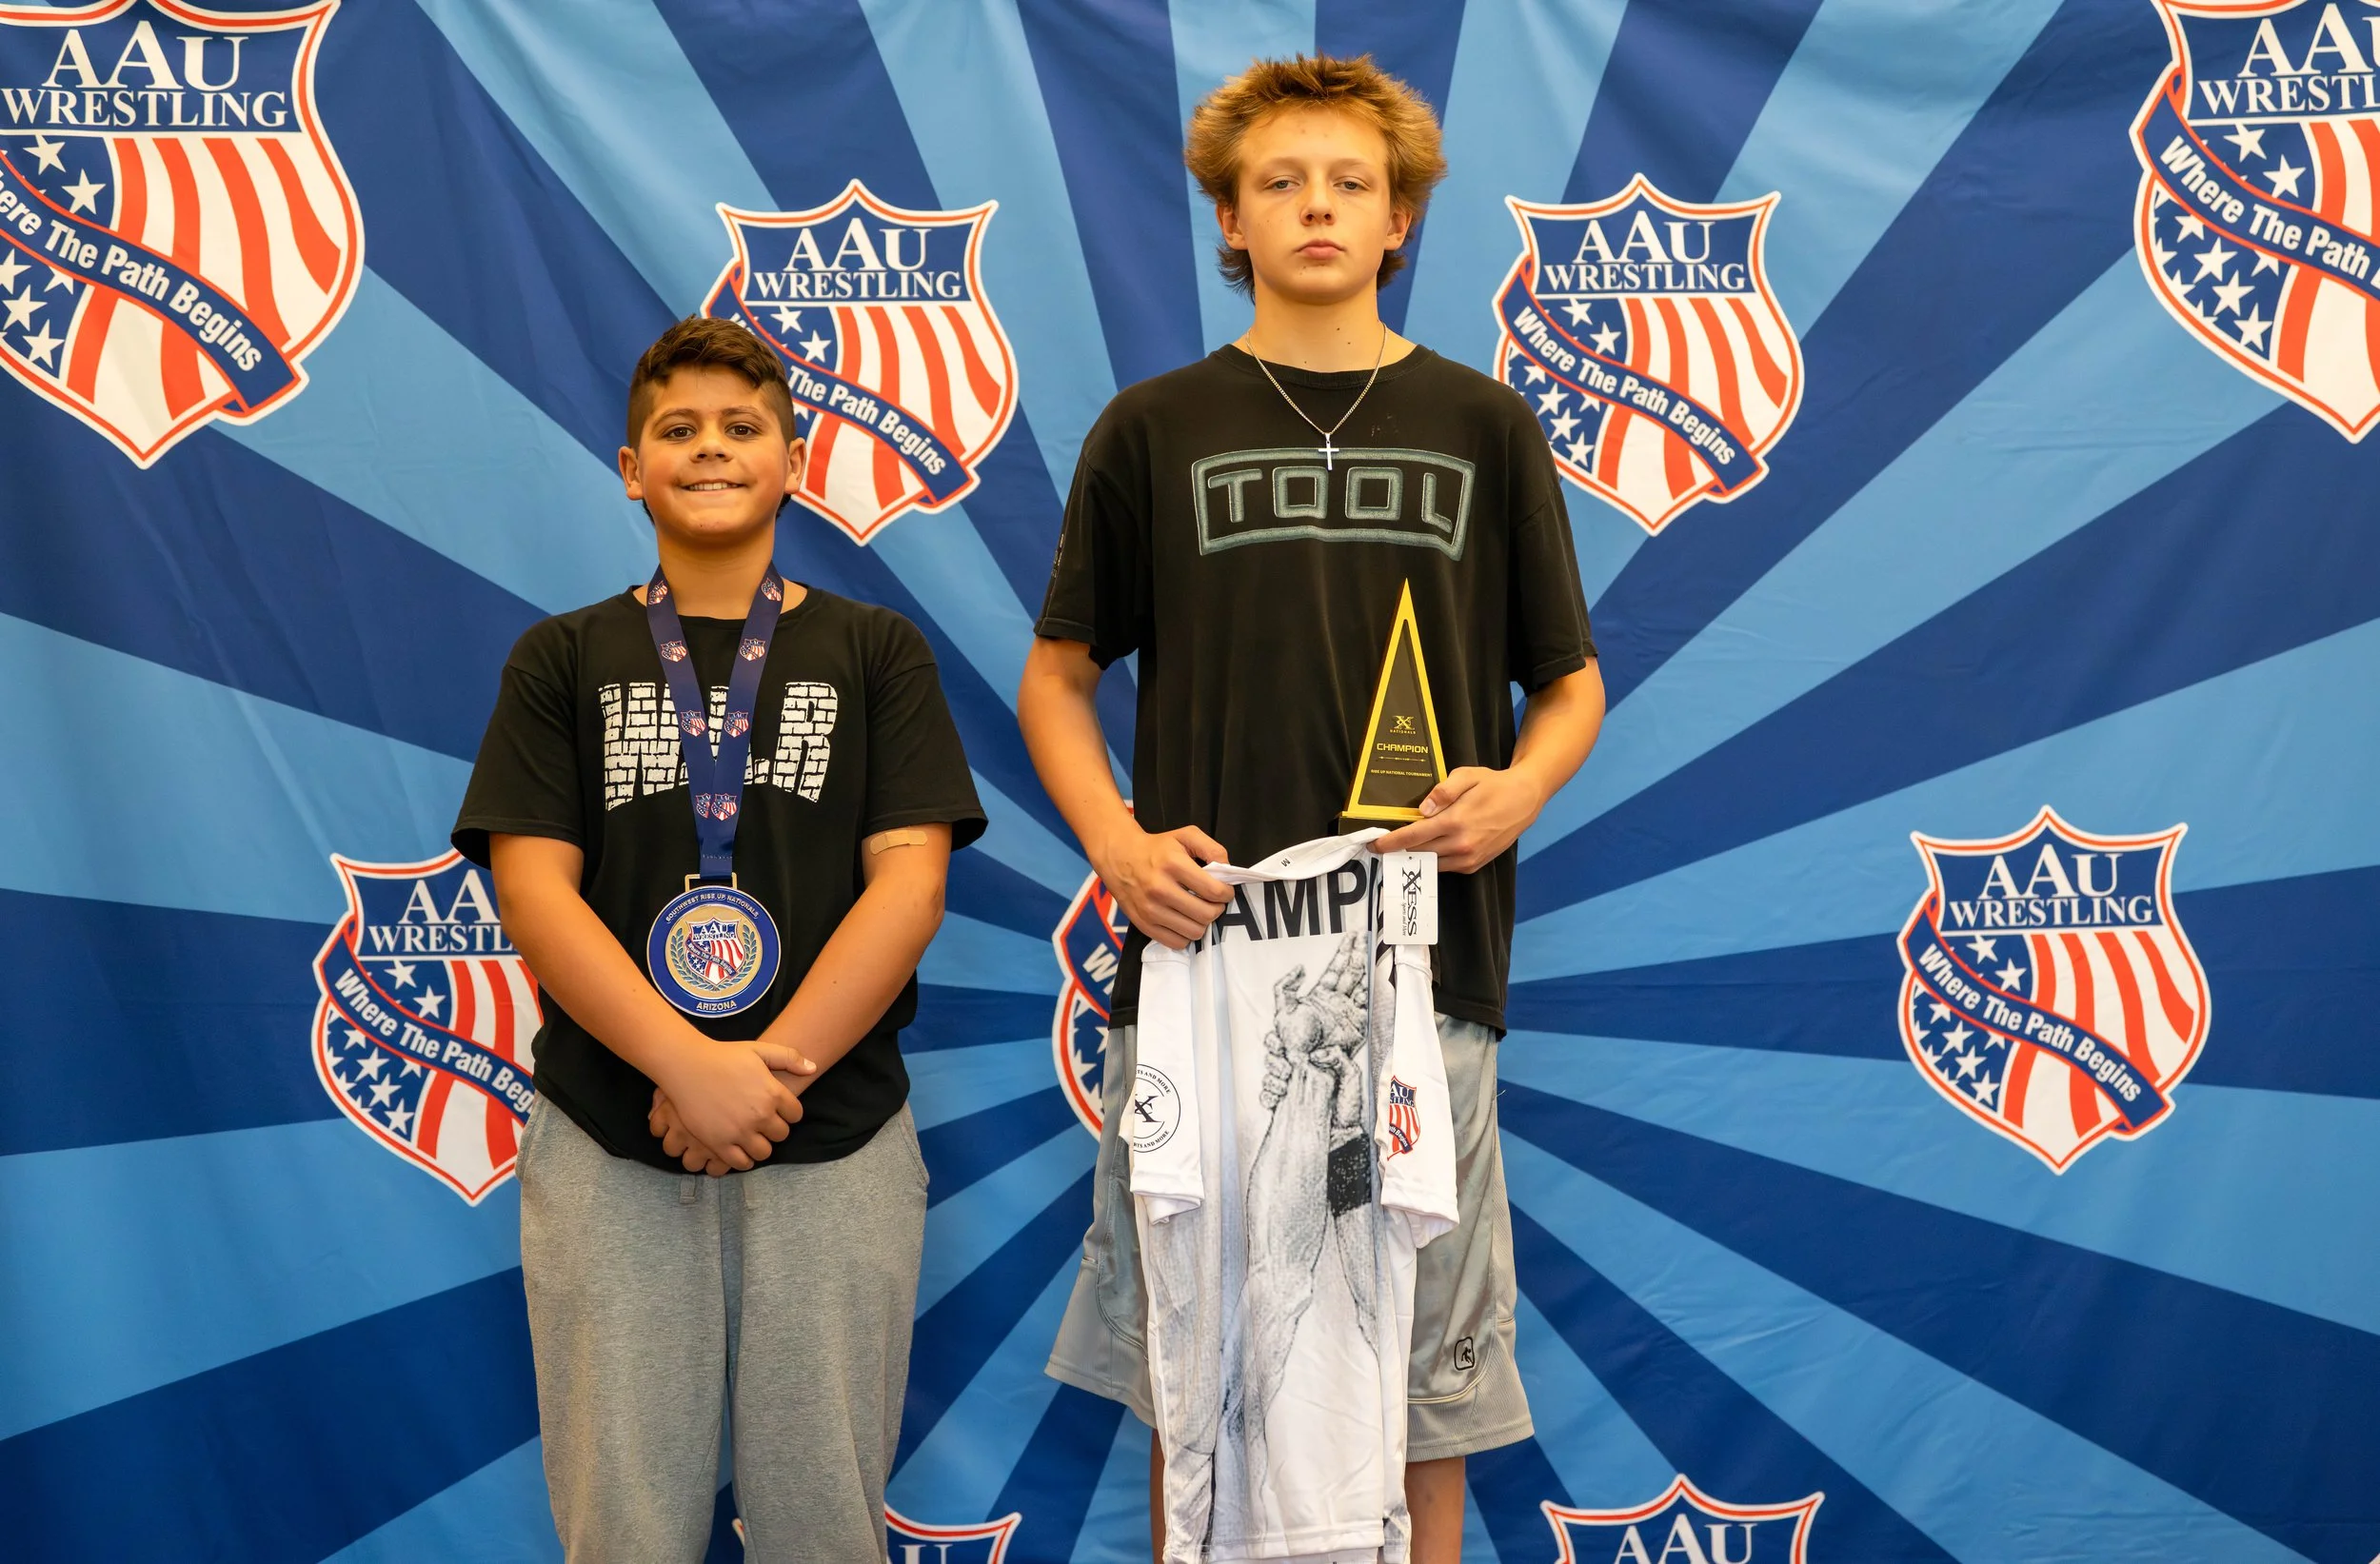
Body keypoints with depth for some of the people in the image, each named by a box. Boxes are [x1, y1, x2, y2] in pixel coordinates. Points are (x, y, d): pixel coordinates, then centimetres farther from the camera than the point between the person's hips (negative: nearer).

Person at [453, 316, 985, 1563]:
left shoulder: (875, 652, 9)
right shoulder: (563, 659, 10)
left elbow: (908, 882, -1)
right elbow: (534, 890, -1)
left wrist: (769, 1067, -13)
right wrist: (690, 1066, -15)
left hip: (835, 1143, 0)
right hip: (606, 1147, 0)